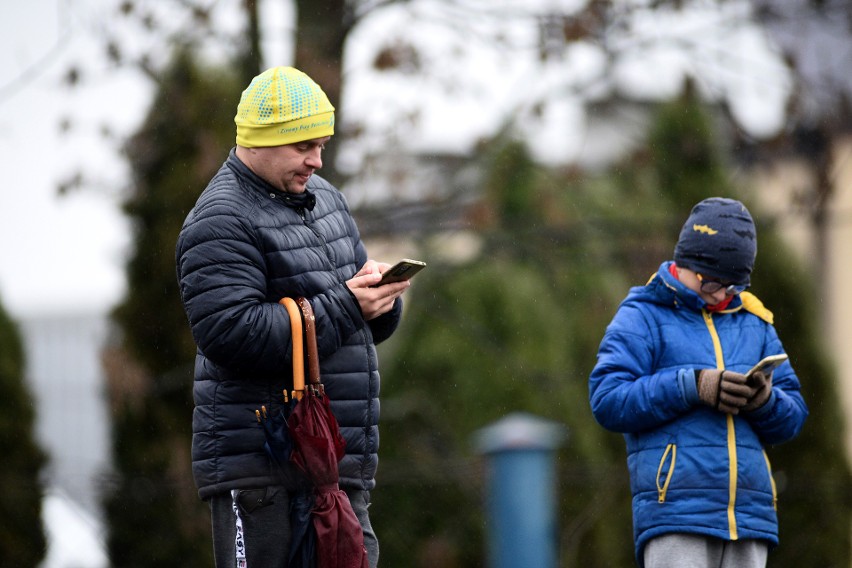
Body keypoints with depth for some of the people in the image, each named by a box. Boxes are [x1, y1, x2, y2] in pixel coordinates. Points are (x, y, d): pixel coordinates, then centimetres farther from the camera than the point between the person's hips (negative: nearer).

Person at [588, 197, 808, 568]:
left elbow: (793, 419, 17)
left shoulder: (755, 324, 20)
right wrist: (692, 386, -16)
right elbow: (607, 400, -8)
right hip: (675, 508, -5)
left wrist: (766, 401, -7)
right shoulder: (642, 318, 5)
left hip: (749, 515, 5)